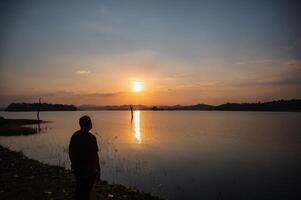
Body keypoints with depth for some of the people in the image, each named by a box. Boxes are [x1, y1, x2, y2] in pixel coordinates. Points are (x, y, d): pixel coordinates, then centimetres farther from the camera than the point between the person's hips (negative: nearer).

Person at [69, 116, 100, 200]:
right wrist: (97, 170, -12)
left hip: (77, 168, 7)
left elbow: (71, 152, 8)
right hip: (88, 169, -6)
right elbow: (94, 155, -21)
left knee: (79, 188, 23)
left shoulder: (74, 136, 0)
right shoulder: (91, 137, -22)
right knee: (86, 190, 8)